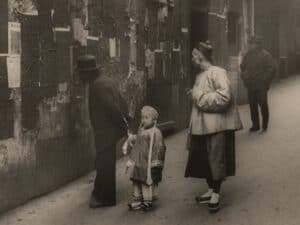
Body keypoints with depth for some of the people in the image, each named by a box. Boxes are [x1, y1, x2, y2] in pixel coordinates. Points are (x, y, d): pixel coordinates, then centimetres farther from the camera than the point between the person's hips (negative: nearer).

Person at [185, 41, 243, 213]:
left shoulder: (217, 73, -14)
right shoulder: (200, 75, 13)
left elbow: (224, 96, -24)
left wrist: (199, 96, -17)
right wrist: (194, 95, 6)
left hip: (216, 124, -9)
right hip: (202, 124, 9)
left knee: (216, 158, 0)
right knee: (204, 158, 13)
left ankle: (216, 195, 10)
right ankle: (211, 190, 27)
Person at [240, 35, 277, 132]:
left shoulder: (265, 55, -7)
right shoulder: (248, 54, 8)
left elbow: (272, 69, -9)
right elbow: (243, 67, 21)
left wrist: (265, 80, -11)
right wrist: (244, 77, 10)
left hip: (261, 85, -5)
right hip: (250, 85, 5)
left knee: (263, 104, 2)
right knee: (252, 105, 8)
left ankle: (265, 125, 14)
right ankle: (255, 125, 18)